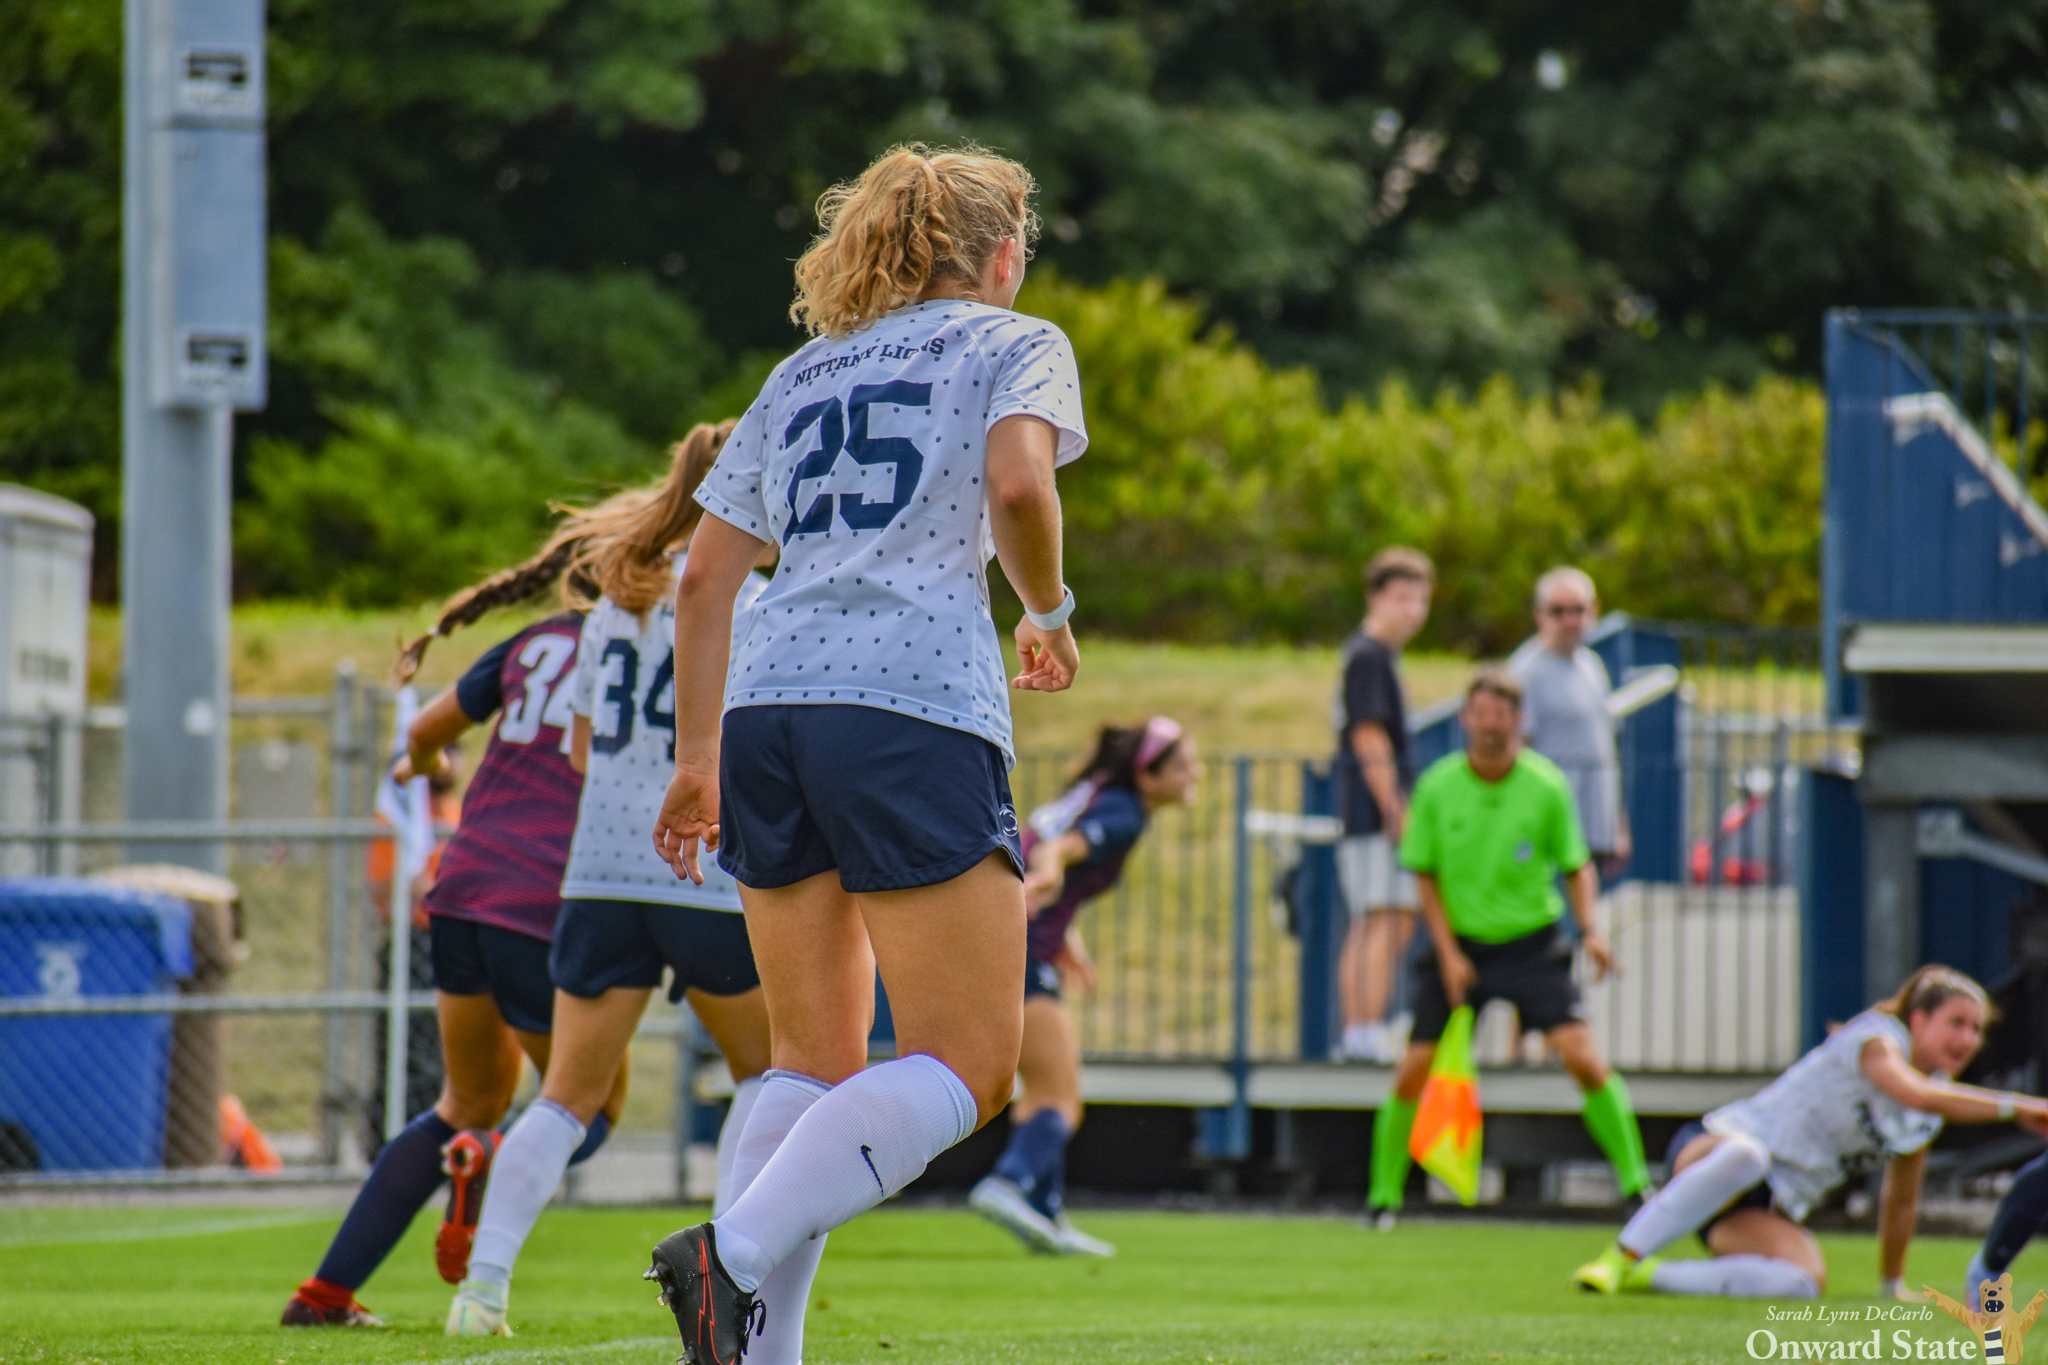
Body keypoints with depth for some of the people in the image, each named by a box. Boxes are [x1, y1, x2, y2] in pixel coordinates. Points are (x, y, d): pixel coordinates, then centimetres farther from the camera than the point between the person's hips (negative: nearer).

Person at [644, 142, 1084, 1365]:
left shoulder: (804, 375, 24)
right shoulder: (1015, 344, 10)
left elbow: (705, 576, 19)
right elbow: (1019, 485, -11)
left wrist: (698, 759, 23)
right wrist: (1050, 614, 6)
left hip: (767, 709, 6)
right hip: (915, 712, -6)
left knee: (816, 1062, 13)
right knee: (966, 1068, -4)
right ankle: (738, 1253, -22)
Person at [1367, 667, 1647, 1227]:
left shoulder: (1547, 787, -10)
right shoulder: (1437, 787, -7)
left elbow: (1577, 865, 0)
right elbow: (1425, 874, 2)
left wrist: (1590, 929, -16)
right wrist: (1447, 952, -6)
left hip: (1532, 944, -1)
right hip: (1460, 944, 1)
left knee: (1583, 1057, -16)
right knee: (1413, 1071, -4)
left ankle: (1635, 1181, -5)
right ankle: (1384, 1195, 13)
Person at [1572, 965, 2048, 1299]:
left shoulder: (1930, 1118, 13)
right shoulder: (1876, 1038, -10)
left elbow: (1900, 1201, 25)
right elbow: (1917, 1094, -32)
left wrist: (1892, 1285, 25)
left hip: (1769, 1211, 7)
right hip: (1716, 1143, -7)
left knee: (1805, 1283, -28)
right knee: (1743, 1156, -46)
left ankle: (1649, 1277, -17)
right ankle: (1620, 1258, -36)